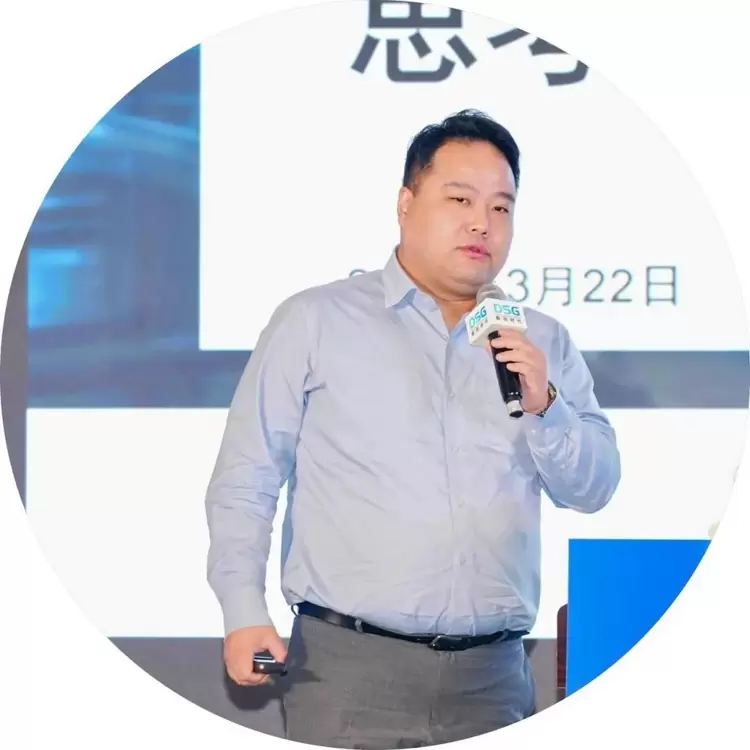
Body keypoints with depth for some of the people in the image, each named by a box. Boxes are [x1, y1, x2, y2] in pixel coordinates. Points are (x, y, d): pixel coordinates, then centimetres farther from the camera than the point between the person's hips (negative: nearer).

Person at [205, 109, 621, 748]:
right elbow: (246, 479, 1)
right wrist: (245, 613, -9)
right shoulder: (315, 322, 3)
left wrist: (543, 405, -7)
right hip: (348, 668, -3)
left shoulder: (543, 344, 13)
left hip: (493, 674, 3)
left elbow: (594, 489, 10)